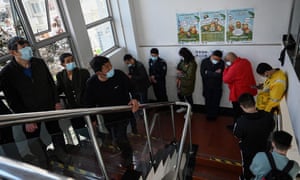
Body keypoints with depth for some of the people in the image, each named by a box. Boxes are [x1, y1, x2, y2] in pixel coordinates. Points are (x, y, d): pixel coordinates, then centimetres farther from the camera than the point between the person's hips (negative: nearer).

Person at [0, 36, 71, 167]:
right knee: (36, 146, 9)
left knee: (56, 132, 18)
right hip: (30, 113, -3)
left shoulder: (39, 63, -6)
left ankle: (61, 154, 41)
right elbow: (12, 101, -12)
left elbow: (51, 82, 5)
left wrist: (56, 101, 2)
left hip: (49, 107, 3)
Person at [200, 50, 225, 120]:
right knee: (208, 102, 9)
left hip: (217, 87, 0)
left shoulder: (222, 63, -6)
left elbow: (220, 75, -17)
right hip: (207, 87, 0)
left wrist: (208, 73, -18)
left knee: (216, 103, 6)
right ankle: (208, 115, 26)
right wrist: (215, 73, -14)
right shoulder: (204, 61, -6)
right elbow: (203, 73, -17)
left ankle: (214, 116, 24)